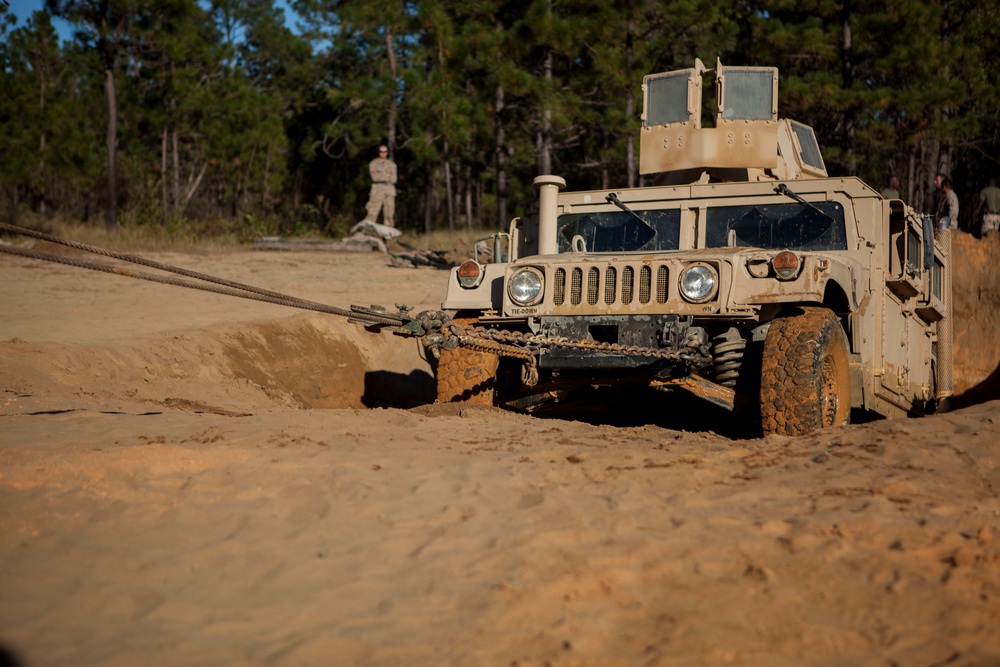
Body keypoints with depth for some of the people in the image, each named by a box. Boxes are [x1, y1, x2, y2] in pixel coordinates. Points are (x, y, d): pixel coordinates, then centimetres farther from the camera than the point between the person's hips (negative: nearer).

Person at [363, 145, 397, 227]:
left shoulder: (392, 164, 14)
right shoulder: (373, 163, 7)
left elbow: (393, 179, 3)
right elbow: (374, 177, -7)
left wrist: (380, 174, -2)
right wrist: (387, 175, -2)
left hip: (389, 190, 3)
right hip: (377, 189, -3)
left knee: (389, 214, -1)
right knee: (372, 212, -13)